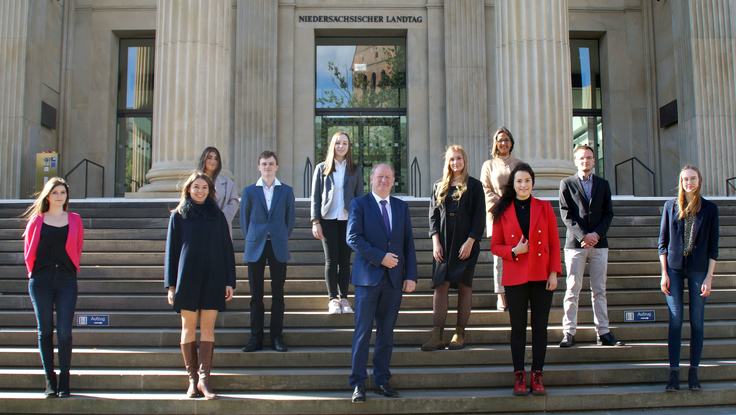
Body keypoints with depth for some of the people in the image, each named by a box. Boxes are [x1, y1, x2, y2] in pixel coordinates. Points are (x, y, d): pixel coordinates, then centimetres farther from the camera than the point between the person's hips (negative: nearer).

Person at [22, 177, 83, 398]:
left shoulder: (74, 221, 10)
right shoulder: (36, 220, 8)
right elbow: (28, 250, 12)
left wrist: (70, 269, 9)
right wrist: (34, 272, 8)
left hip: (66, 280, 0)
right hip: (41, 280, 0)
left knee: (64, 332, -5)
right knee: (45, 331, 4)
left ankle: (64, 380, 4)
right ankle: (50, 380, 11)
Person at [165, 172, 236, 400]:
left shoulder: (217, 215, 10)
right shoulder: (179, 216, 7)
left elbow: (227, 249, 10)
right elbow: (171, 251, 6)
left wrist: (230, 281, 3)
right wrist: (171, 284, 1)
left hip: (213, 278, 1)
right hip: (187, 277, -1)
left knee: (208, 327, -2)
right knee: (189, 327, 2)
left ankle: (204, 378, -1)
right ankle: (192, 378, 9)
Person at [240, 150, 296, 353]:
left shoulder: (286, 191, 6)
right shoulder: (249, 191, 6)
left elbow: (290, 218, 10)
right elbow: (244, 220, 10)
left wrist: (282, 239, 7)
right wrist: (251, 240, 7)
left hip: (278, 247, 0)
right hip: (255, 248, 0)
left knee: (278, 294, 3)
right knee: (256, 295, 3)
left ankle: (276, 337, 11)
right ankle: (256, 337, 10)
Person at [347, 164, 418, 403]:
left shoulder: (401, 206, 14)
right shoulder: (359, 204, 2)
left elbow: (408, 243, 10)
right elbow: (353, 238, -8)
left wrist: (411, 275, 1)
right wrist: (380, 257, -15)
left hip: (394, 278, 4)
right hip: (368, 276, -4)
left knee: (386, 332, 8)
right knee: (363, 331, -2)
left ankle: (381, 381, 17)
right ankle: (358, 383, 6)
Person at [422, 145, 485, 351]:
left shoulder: (474, 186, 4)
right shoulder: (439, 186, 13)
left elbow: (480, 217, -1)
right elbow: (433, 215, 10)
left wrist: (470, 242, -11)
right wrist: (435, 242, -3)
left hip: (465, 243, -2)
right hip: (443, 243, 2)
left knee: (464, 286, 1)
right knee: (441, 286, -5)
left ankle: (460, 334, 8)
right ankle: (438, 336, -6)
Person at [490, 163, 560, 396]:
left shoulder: (544, 208, 5)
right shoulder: (503, 211, 3)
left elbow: (554, 244, 4)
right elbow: (495, 246, 6)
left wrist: (554, 273, -4)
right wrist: (514, 251, -13)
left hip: (541, 277, 1)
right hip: (515, 278, -1)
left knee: (540, 327, 4)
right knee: (518, 328, 4)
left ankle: (537, 377, 14)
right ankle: (519, 377, 13)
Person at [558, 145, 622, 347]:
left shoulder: (603, 184, 14)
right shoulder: (567, 184, 6)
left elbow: (608, 213, 8)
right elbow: (566, 214, -2)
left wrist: (596, 234, -8)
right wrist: (583, 235, -13)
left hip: (598, 243, 3)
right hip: (575, 243, -2)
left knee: (599, 290, 6)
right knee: (572, 290, -2)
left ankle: (603, 333, 9)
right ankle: (569, 332, 1)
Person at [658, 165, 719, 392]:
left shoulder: (710, 209, 3)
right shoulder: (670, 206, 6)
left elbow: (713, 246, 3)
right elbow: (662, 241, 6)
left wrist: (709, 276, -4)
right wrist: (664, 273, 0)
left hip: (698, 269, 0)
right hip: (675, 268, 0)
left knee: (697, 321, 2)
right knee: (675, 320, -2)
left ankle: (693, 373, 11)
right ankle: (674, 373, 1)